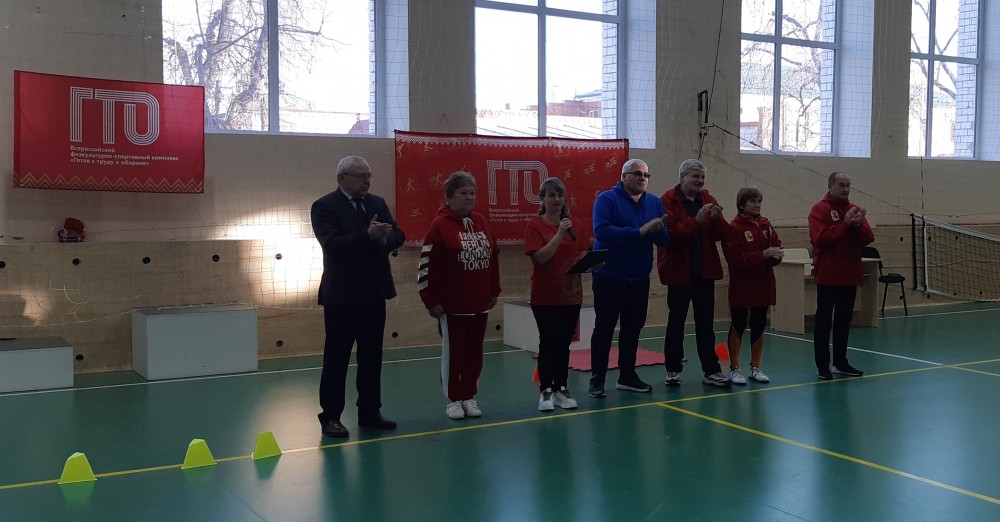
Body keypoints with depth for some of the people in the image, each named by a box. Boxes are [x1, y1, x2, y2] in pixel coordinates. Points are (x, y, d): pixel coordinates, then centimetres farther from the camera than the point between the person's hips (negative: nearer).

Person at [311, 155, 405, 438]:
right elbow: (331, 244, -21)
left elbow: (398, 236, 3)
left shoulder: (378, 203, 10)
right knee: (336, 359, 1)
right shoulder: (324, 206, -9)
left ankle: (369, 412, 23)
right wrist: (368, 236, -26)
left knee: (372, 357, 12)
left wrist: (384, 238, -19)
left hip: (374, 294, 6)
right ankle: (331, 417, 10)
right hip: (342, 295, -6)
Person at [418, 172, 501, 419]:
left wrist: (494, 291, 13)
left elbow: (494, 257, 15)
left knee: (474, 352, 11)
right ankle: (453, 400, 16)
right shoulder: (440, 225, -10)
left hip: (479, 303, 6)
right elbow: (426, 265, -12)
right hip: (451, 304, -5)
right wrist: (431, 301, -12)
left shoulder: (481, 222, 8)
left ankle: (469, 397, 24)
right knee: (453, 352, 4)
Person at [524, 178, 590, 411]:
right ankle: (545, 391, 8)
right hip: (545, 296, -4)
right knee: (548, 342, -1)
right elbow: (540, 257, -16)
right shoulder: (534, 225, -6)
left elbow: (584, 254, 11)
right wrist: (559, 234, -23)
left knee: (564, 343, 9)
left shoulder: (574, 224, 7)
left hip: (571, 293, 4)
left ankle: (561, 389, 17)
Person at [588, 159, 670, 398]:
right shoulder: (607, 199, -10)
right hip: (609, 277, -5)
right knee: (604, 328, 0)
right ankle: (597, 379, 8)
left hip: (640, 278, 5)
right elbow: (602, 231, -25)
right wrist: (639, 231, -25)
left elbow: (666, 240, 5)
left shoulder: (655, 203, 7)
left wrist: (659, 230, -19)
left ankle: (627, 375, 24)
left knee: (633, 327, 12)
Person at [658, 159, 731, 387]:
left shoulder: (707, 199, 9)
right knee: (676, 323, 6)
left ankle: (711, 371, 12)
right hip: (679, 272, -4)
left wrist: (716, 219, -14)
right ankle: (673, 370, 16)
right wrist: (695, 220, -25)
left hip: (704, 272, 5)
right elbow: (669, 234, -19)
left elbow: (722, 234, 6)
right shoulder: (668, 201, -7)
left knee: (706, 324, 7)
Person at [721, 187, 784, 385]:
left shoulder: (765, 224, 7)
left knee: (759, 326, 10)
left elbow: (775, 247, 9)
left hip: (763, 284, 5)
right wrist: (763, 254, -25)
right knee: (738, 326, 3)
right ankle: (734, 369, 12)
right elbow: (736, 258, -19)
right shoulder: (734, 227, -11)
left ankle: (755, 367, 21)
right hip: (741, 285, -5)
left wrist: (776, 255, -13)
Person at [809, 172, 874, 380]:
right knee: (824, 321, 1)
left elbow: (868, 238, 4)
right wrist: (845, 223, -21)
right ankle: (822, 366, 4)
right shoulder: (819, 209, -7)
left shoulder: (854, 209, 10)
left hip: (850, 275, 6)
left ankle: (841, 362, 22)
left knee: (844, 320, 13)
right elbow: (820, 239, -19)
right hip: (827, 276, -6)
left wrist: (859, 225, -15)